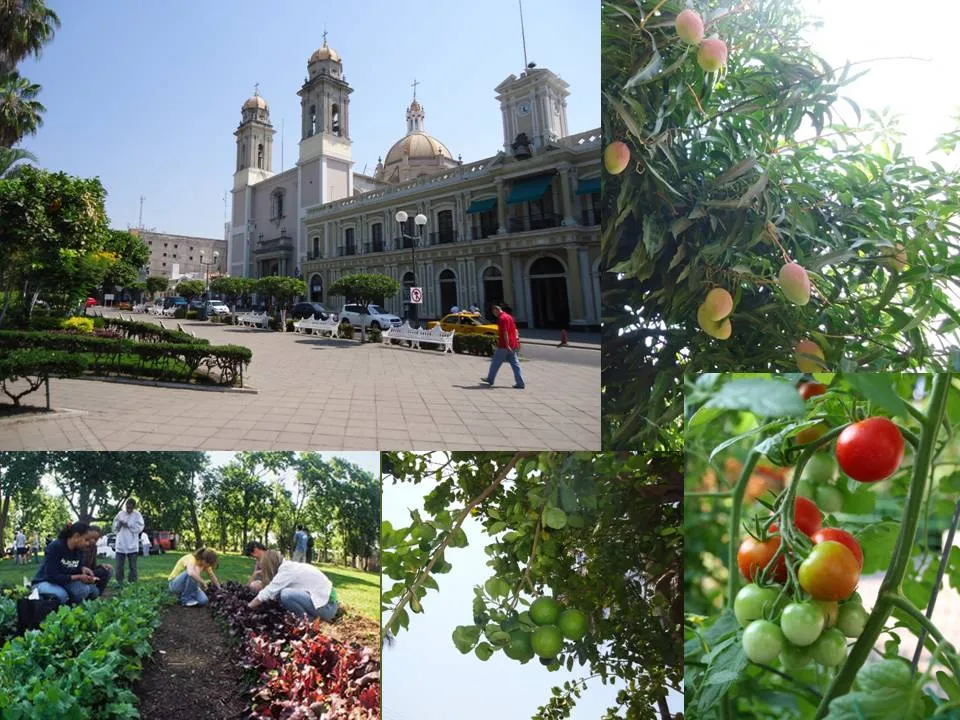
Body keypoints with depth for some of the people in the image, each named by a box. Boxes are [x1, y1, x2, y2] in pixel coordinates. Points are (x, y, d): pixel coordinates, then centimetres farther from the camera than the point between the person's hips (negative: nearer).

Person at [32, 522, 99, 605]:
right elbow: (52, 576, -27)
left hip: (64, 583, 5)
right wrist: (78, 577, -31)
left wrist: (83, 569, -19)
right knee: (62, 595, -37)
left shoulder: (79, 550, -4)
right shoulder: (55, 547, -24)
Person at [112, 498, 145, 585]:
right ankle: (119, 582, 13)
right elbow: (115, 528, 9)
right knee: (119, 566, 3)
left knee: (132, 566, 3)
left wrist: (128, 525, -13)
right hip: (120, 545, 2)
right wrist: (119, 524, -12)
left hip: (132, 545, -2)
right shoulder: (120, 514, 8)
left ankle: (133, 582, 9)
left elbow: (139, 527, -9)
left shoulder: (137, 515, 0)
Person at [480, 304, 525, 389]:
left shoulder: (502, 318, -14)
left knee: (495, 363, 8)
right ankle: (520, 383, 0)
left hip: (504, 345, -9)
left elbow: (505, 333, -22)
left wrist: (507, 346, -24)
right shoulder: (508, 316, 16)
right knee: (515, 364, 5)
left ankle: (490, 379, 23)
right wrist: (516, 339, 23)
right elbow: (515, 330, 21)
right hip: (513, 345, 9)